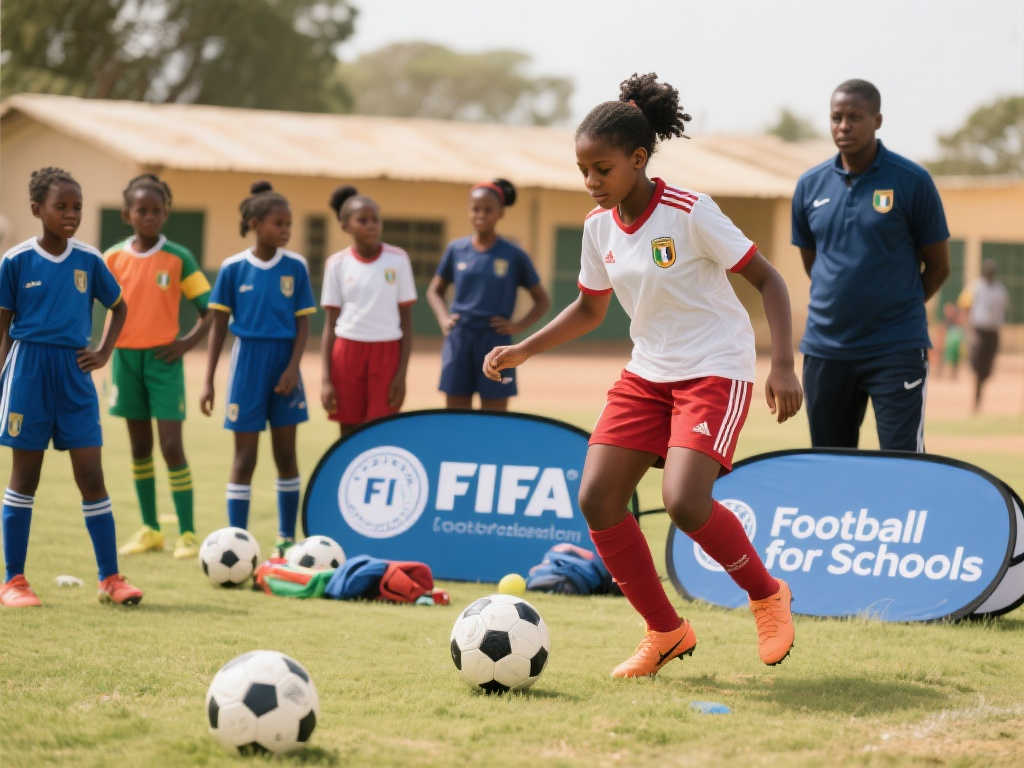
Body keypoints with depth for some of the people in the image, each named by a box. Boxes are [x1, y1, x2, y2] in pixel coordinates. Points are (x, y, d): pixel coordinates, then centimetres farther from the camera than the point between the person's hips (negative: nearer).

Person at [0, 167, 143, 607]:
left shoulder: (89, 260, 3)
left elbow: (118, 307, 18)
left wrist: (104, 353, 5)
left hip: (74, 374, 2)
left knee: (91, 476, -1)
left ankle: (110, 578, 4)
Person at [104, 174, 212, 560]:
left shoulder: (178, 258, -3)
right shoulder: (113, 258, 2)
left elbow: (209, 310, 1)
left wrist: (188, 342, -11)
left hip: (163, 358, -3)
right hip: (126, 356, 3)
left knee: (171, 445, -8)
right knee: (139, 445, 10)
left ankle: (187, 534, -3)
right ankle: (149, 530, 19)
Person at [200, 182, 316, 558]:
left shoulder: (295, 267, -1)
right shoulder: (234, 269, -3)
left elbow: (303, 322, 2)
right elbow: (218, 325, 1)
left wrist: (293, 368, -11)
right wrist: (208, 381, -1)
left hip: (284, 361, 1)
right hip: (248, 359, -1)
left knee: (286, 454, 8)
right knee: (244, 456, 0)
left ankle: (286, 539, 19)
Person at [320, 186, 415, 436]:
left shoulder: (397, 260, 0)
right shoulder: (337, 264, 3)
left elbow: (407, 321, 2)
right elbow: (330, 325, 6)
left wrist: (402, 374, -5)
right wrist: (326, 379, -1)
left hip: (386, 353, -1)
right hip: (347, 352, 1)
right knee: (349, 437, 4)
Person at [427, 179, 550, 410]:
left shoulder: (514, 256, -1)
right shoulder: (456, 250, 5)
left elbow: (542, 300, 7)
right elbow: (435, 290, 20)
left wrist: (518, 326, -7)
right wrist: (443, 318, 3)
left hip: (495, 342, -3)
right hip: (459, 342, 3)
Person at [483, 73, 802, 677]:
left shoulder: (691, 213, -18)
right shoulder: (600, 226, 1)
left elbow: (767, 279, -13)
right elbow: (590, 309, 16)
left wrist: (783, 367, -22)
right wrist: (522, 351, 4)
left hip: (715, 371, -7)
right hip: (647, 372, 7)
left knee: (685, 501, -25)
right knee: (597, 498, -5)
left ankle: (768, 596, 2)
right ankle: (666, 632, 10)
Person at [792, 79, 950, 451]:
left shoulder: (912, 181, -4)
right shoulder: (810, 185, 7)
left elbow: (938, 266, 2)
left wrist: (899, 307, 8)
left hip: (896, 349, -4)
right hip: (825, 347, 4)